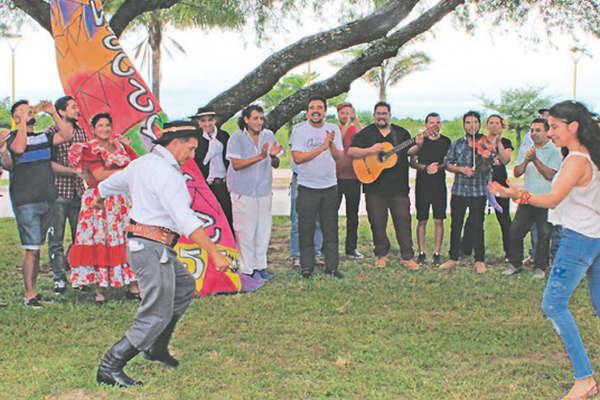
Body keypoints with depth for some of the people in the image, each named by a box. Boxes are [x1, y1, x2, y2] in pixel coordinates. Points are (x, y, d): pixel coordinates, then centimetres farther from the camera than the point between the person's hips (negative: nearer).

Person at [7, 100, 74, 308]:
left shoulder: (44, 136, 15)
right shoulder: (14, 137, -1)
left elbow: (67, 135, 2)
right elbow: (19, 148, -23)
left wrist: (53, 113, -2)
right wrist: (23, 122, -16)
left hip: (47, 200, 6)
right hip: (26, 202, -6)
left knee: (37, 249, 11)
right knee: (32, 249, -9)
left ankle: (33, 289, 18)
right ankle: (29, 294, -4)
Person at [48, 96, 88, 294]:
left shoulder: (81, 132, 11)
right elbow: (49, 164, -12)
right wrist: (74, 171, -16)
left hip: (78, 192, 5)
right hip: (57, 192, -5)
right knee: (56, 238, 1)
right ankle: (59, 278, 8)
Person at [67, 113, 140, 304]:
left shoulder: (120, 145, 17)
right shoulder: (88, 150, 0)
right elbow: (99, 175, -12)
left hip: (123, 200, 5)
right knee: (99, 242, -7)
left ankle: (133, 286, 5)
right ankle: (100, 289, -3)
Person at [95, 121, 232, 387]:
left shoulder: (142, 163, 13)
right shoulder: (166, 172, -17)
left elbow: (112, 182, 30)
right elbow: (185, 220, -25)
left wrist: (100, 199, 54)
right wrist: (215, 254, -27)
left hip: (139, 243, 11)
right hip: (153, 248, -11)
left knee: (184, 287, 23)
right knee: (157, 314, -8)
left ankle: (156, 347, 28)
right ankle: (110, 367, -7)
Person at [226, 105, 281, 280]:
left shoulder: (268, 136, 6)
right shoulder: (237, 138, -7)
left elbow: (276, 164, 7)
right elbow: (236, 164, -16)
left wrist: (273, 156, -17)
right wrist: (260, 157, -26)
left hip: (264, 190, 5)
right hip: (243, 191, -5)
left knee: (264, 230, 9)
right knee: (245, 231, -2)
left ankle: (260, 266, 21)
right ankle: (247, 269, 7)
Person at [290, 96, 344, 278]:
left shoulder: (333, 129, 6)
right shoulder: (299, 130, -5)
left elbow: (339, 157, 0)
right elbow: (297, 158, -15)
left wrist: (331, 144, -20)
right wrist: (322, 147, -19)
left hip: (329, 186, 3)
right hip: (307, 187, -3)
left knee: (330, 229, 6)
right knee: (306, 230, 2)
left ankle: (332, 266, 14)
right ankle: (306, 267, 12)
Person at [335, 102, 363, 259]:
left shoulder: (356, 129, 8)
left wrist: (355, 120, -20)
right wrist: (346, 124, -19)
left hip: (353, 177, 3)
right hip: (335, 177, -2)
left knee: (352, 214, 9)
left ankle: (351, 248, 17)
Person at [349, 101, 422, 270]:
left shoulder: (401, 133, 12)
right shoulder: (366, 133, 4)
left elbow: (409, 151, 9)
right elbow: (351, 151, -5)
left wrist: (418, 145, -12)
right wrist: (371, 150, -18)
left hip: (398, 186, 1)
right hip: (375, 186, -1)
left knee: (403, 221, 0)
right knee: (377, 223, 4)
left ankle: (407, 257, 5)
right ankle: (381, 255, 18)